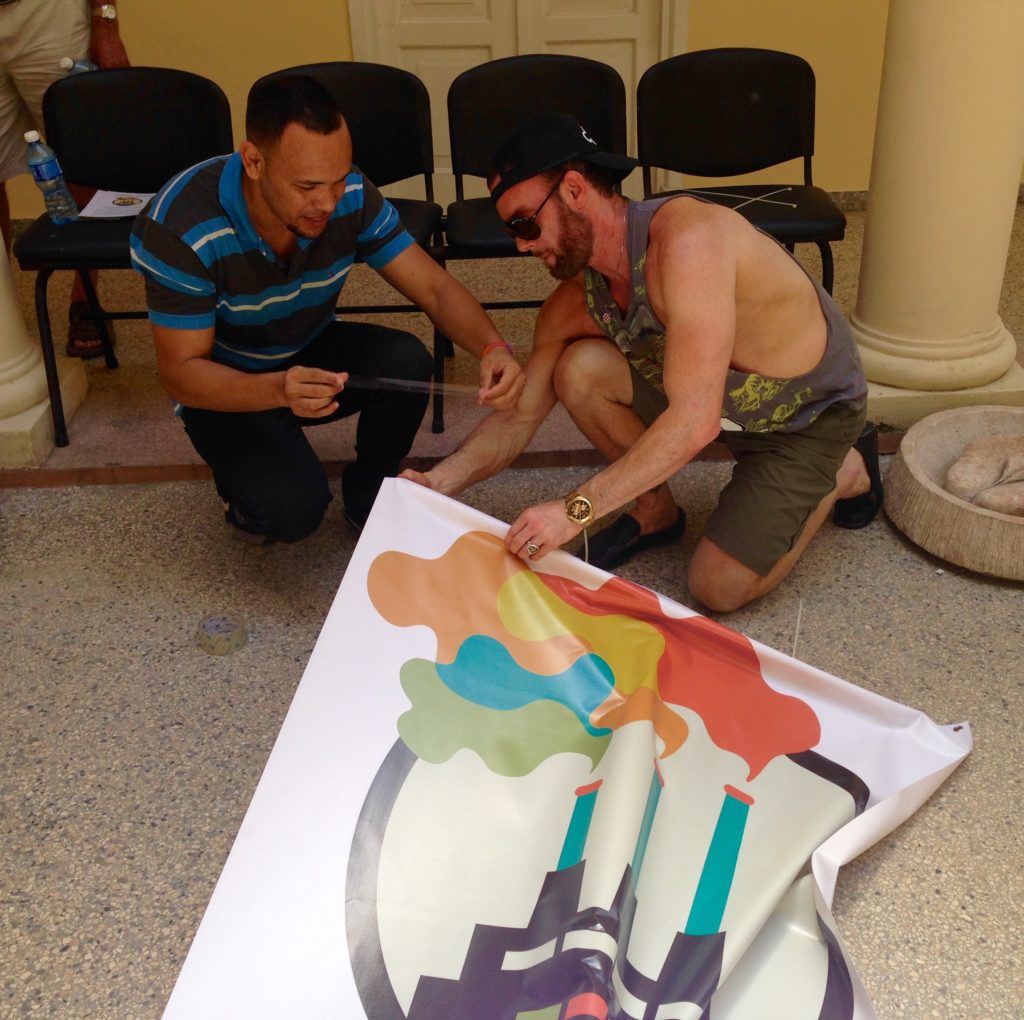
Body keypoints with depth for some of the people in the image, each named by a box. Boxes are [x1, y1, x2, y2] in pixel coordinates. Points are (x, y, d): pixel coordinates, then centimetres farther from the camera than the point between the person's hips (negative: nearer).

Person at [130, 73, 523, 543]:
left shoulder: (350, 195, -21)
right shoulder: (181, 228, -31)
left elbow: (434, 288, -17)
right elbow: (180, 371, -27)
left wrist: (493, 348, -39)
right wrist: (278, 390, -46)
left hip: (311, 353, 4)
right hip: (228, 387, -4)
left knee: (407, 363, -27)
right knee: (294, 506, -29)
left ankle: (366, 499, 1)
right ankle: (246, 488, 9)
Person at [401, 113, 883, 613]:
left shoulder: (686, 236, -36)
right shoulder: (577, 300, -11)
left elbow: (694, 422, -41)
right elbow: (518, 416, -3)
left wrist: (576, 508, -41)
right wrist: (440, 481, -20)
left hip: (812, 413, -6)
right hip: (723, 398, 6)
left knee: (719, 588, -16)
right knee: (580, 370, -19)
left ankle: (846, 472, 10)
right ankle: (655, 511, 7)